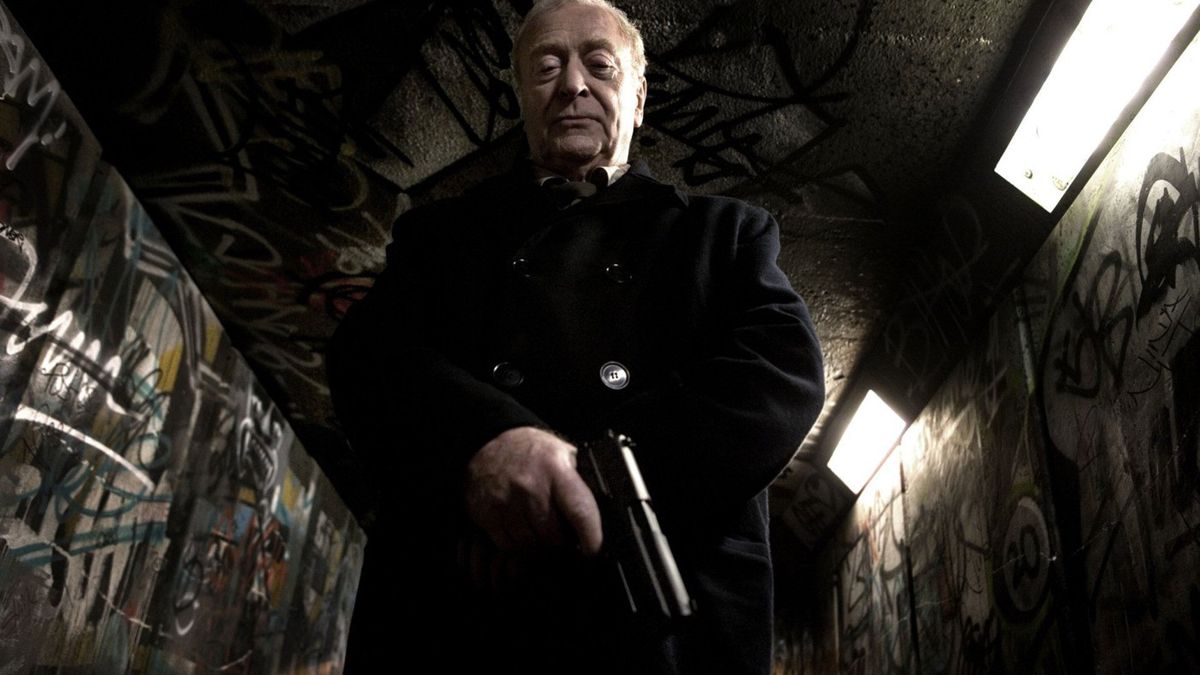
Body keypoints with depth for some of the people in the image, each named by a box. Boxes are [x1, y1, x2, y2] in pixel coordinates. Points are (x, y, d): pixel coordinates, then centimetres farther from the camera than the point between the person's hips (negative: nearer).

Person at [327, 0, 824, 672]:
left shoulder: (723, 232, 15)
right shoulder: (445, 231, 17)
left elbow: (785, 372, -2)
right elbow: (366, 354, 1)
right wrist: (484, 441, -22)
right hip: (446, 611, 1)